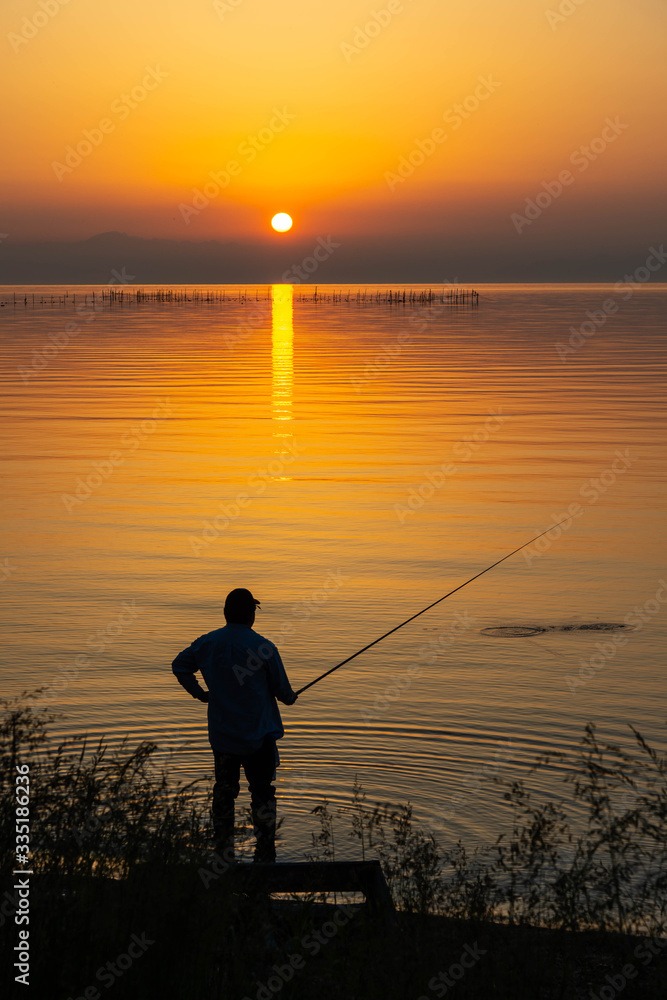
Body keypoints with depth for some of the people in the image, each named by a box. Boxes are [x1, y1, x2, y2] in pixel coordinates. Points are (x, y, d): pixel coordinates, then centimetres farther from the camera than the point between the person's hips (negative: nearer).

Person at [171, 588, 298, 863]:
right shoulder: (264, 648, -11)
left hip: (222, 734, 3)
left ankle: (223, 857, 12)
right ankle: (264, 855, 3)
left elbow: (179, 665, 12)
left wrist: (200, 693, 18)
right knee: (262, 792, 4)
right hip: (259, 733, -3)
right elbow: (281, 689, -2)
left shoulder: (207, 643, 0)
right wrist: (290, 698, 20)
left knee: (223, 792, 11)